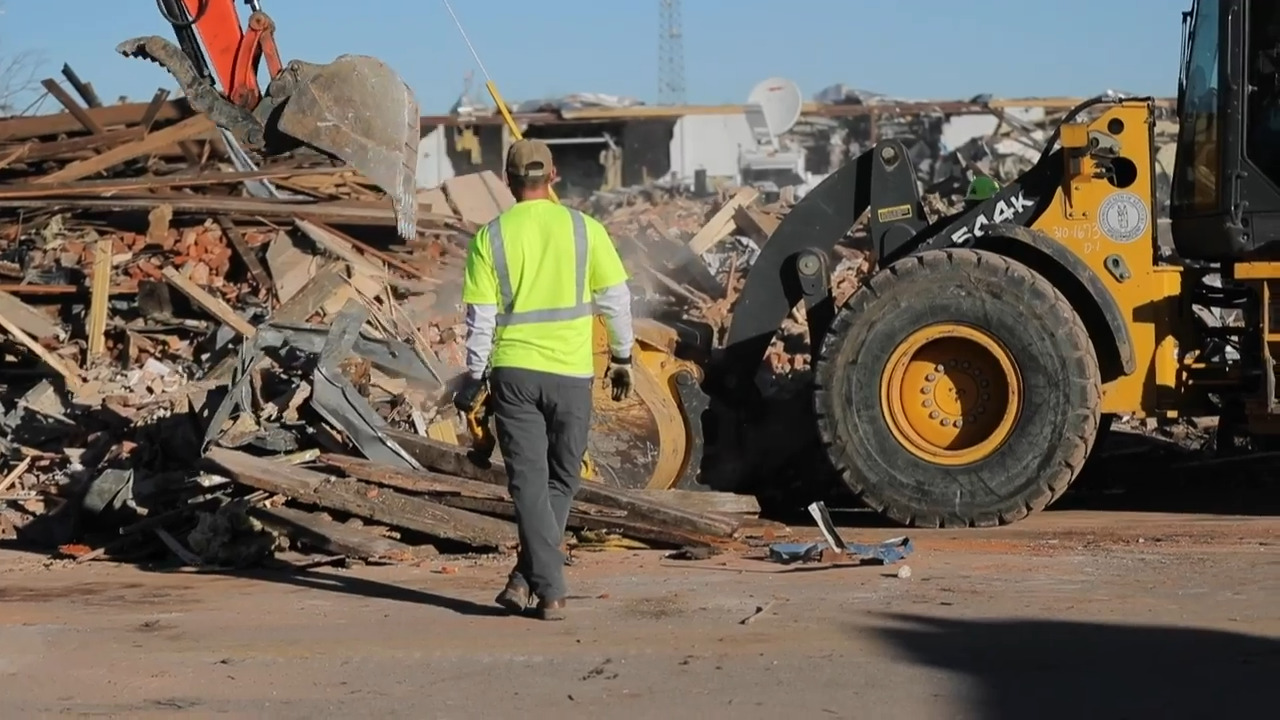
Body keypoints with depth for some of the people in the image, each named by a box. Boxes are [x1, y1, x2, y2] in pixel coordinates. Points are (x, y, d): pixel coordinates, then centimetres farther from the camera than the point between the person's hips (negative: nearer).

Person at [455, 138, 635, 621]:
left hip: (513, 371, 0)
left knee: (529, 482, 3)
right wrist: (621, 356, 14)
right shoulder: (584, 228, 0)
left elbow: (480, 317, -2)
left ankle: (550, 590, -4)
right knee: (561, 481, 13)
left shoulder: (490, 237, -1)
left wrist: (474, 377, 6)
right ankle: (525, 577, 8)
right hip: (571, 372, 0)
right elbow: (615, 299, 2)